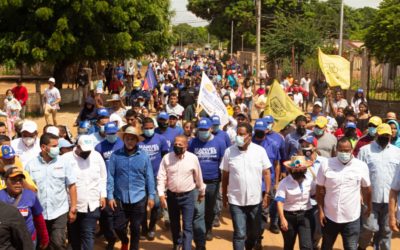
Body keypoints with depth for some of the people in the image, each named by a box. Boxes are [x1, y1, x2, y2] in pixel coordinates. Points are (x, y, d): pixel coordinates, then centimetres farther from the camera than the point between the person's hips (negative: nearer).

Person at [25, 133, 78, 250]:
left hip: (59, 212, -1)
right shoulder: (31, 165, -3)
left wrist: (73, 208, -3)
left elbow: (71, 186, 0)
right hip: (38, 213, 1)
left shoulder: (63, 163, -3)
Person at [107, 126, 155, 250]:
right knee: (118, 226, 7)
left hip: (138, 199, 0)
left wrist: (151, 196, 0)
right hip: (120, 198, 0)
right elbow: (110, 177, -3)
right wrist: (110, 196, -6)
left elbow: (149, 177, 1)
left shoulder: (144, 156, -2)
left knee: (135, 228, 10)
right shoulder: (115, 155, -5)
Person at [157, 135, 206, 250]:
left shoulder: (193, 158, -8)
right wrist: (161, 194, -14)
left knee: (187, 226, -4)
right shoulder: (167, 158, -7)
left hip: (188, 196, -2)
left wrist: (201, 192, 12)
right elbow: (161, 177, -6)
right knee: (174, 223, 19)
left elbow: (198, 177, 3)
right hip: (171, 195, 2)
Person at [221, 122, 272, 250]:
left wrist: (267, 193, -4)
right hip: (236, 201, -2)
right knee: (239, 233, -2)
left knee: (254, 232, 18)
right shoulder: (229, 151, -7)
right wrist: (224, 195, 5)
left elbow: (266, 173, -1)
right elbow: (225, 175, 1)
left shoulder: (260, 151, -6)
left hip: (255, 200, 2)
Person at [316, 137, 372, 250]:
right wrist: (321, 211, -2)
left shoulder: (361, 166, -7)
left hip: (351, 218, -1)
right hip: (329, 217, 1)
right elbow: (320, 190, -1)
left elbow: (366, 189, 7)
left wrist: (369, 207, 18)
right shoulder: (326, 165, -8)